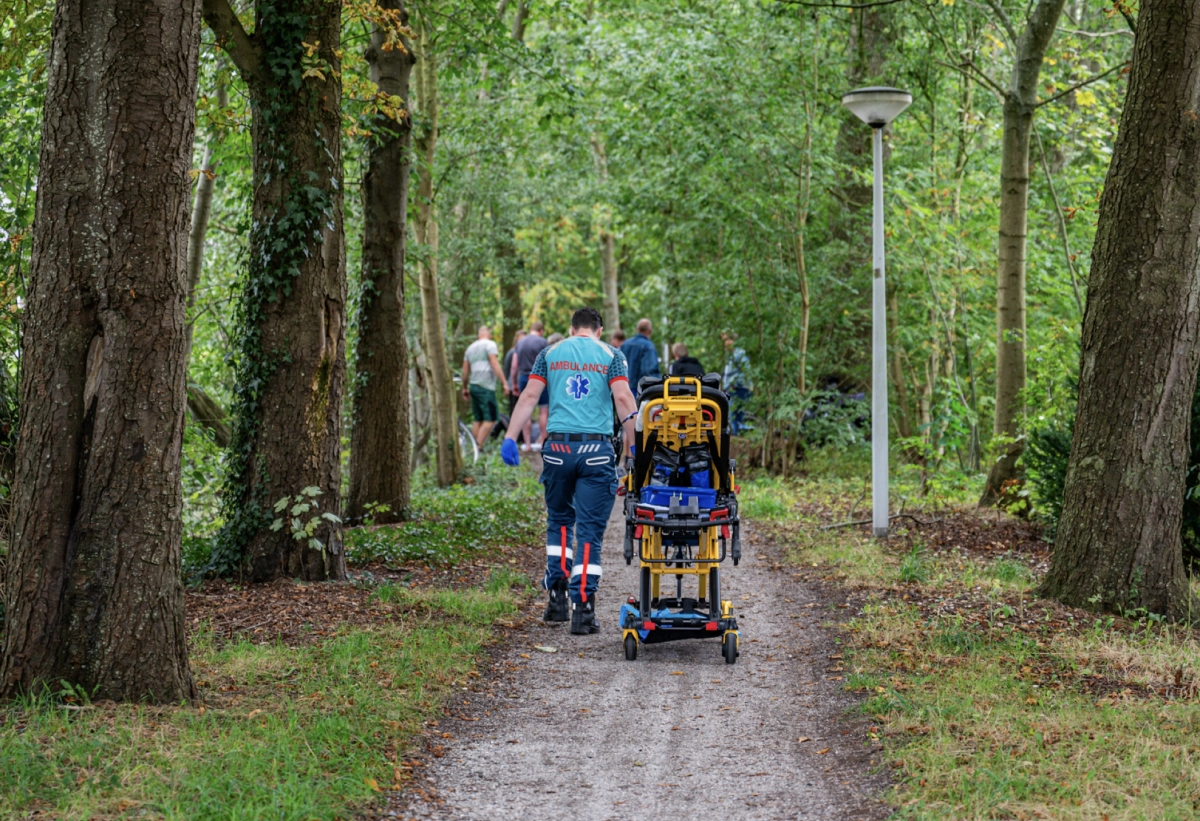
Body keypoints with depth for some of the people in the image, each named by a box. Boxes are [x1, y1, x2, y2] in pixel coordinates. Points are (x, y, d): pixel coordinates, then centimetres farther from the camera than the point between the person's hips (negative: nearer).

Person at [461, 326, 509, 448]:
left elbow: (465, 371, 20)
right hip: (486, 387, -8)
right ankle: (478, 447, -20)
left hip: (474, 386, 8)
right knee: (490, 419, -10)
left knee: (478, 419, 11)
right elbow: (495, 365, -13)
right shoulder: (490, 345, -3)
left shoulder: (471, 347, 19)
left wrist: (465, 388, 28)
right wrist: (505, 383, -15)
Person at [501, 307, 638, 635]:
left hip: (559, 446, 2)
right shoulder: (611, 356, 5)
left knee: (559, 522, 19)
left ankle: (557, 596, 12)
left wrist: (510, 438, 3)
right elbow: (623, 398, -6)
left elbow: (530, 396, 4)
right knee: (590, 531, 1)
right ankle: (583, 607, -4)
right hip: (596, 449, -2)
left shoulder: (550, 353, 11)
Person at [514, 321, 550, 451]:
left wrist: (515, 383, 19)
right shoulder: (542, 342, -4)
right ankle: (542, 440, -2)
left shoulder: (520, 343, 11)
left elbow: (515, 366, 12)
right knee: (543, 411, 2)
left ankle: (527, 443, 7)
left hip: (523, 378, 5)